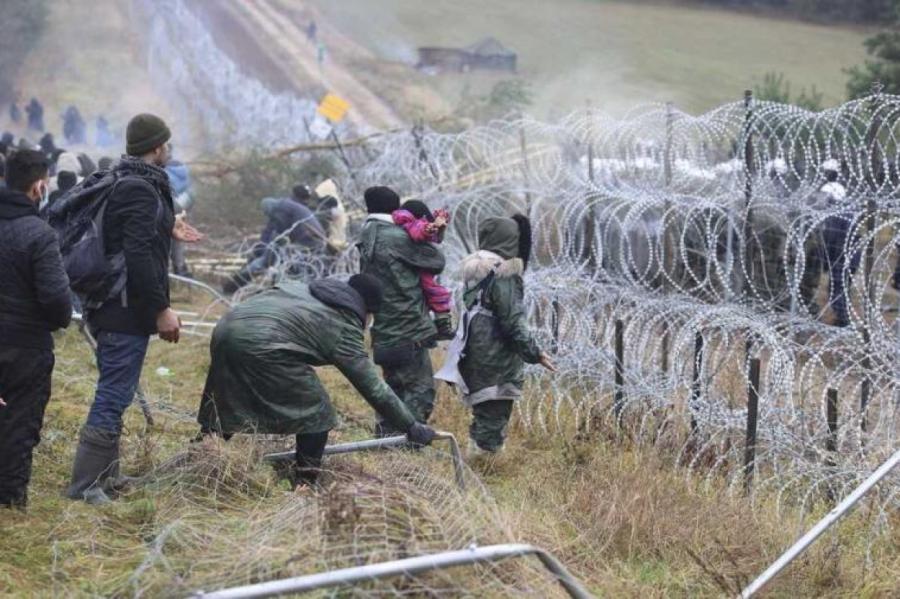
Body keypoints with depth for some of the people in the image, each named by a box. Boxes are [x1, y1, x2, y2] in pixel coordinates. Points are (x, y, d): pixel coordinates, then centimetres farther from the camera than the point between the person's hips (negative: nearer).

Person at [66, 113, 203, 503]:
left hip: (109, 307, 10)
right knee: (114, 395, -7)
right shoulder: (142, 190, -18)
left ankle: (105, 478, 26)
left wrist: (166, 230, 24)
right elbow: (139, 257, -24)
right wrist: (162, 309, -21)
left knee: (114, 393, 18)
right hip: (128, 310, -10)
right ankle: (85, 485, -5)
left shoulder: (119, 182, 13)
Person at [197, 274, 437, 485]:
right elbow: (374, 389, 7)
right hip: (262, 345, -8)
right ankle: (306, 484, 7)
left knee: (222, 408, 24)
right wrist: (411, 427, 13)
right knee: (316, 412, 7)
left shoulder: (302, 288, 28)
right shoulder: (344, 329, 8)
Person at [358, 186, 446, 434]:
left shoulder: (367, 242, 12)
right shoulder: (398, 239, -13)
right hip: (409, 332, -8)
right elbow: (437, 261, -7)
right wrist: (425, 239, 14)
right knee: (421, 389, -4)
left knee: (395, 387, 18)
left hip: (384, 333, 8)